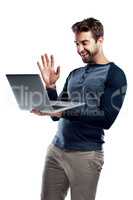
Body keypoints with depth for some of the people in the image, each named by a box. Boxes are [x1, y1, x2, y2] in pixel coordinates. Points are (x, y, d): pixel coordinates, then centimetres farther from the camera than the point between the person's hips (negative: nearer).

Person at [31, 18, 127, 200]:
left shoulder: (114, 74, -5)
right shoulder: (74, 74, 14)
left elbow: (106, 119, -16)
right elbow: (57, 115, 14)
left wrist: (63, 112, -22)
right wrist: (50, 86, -2)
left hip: (86, 154, -6)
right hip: (56, 149, 6)